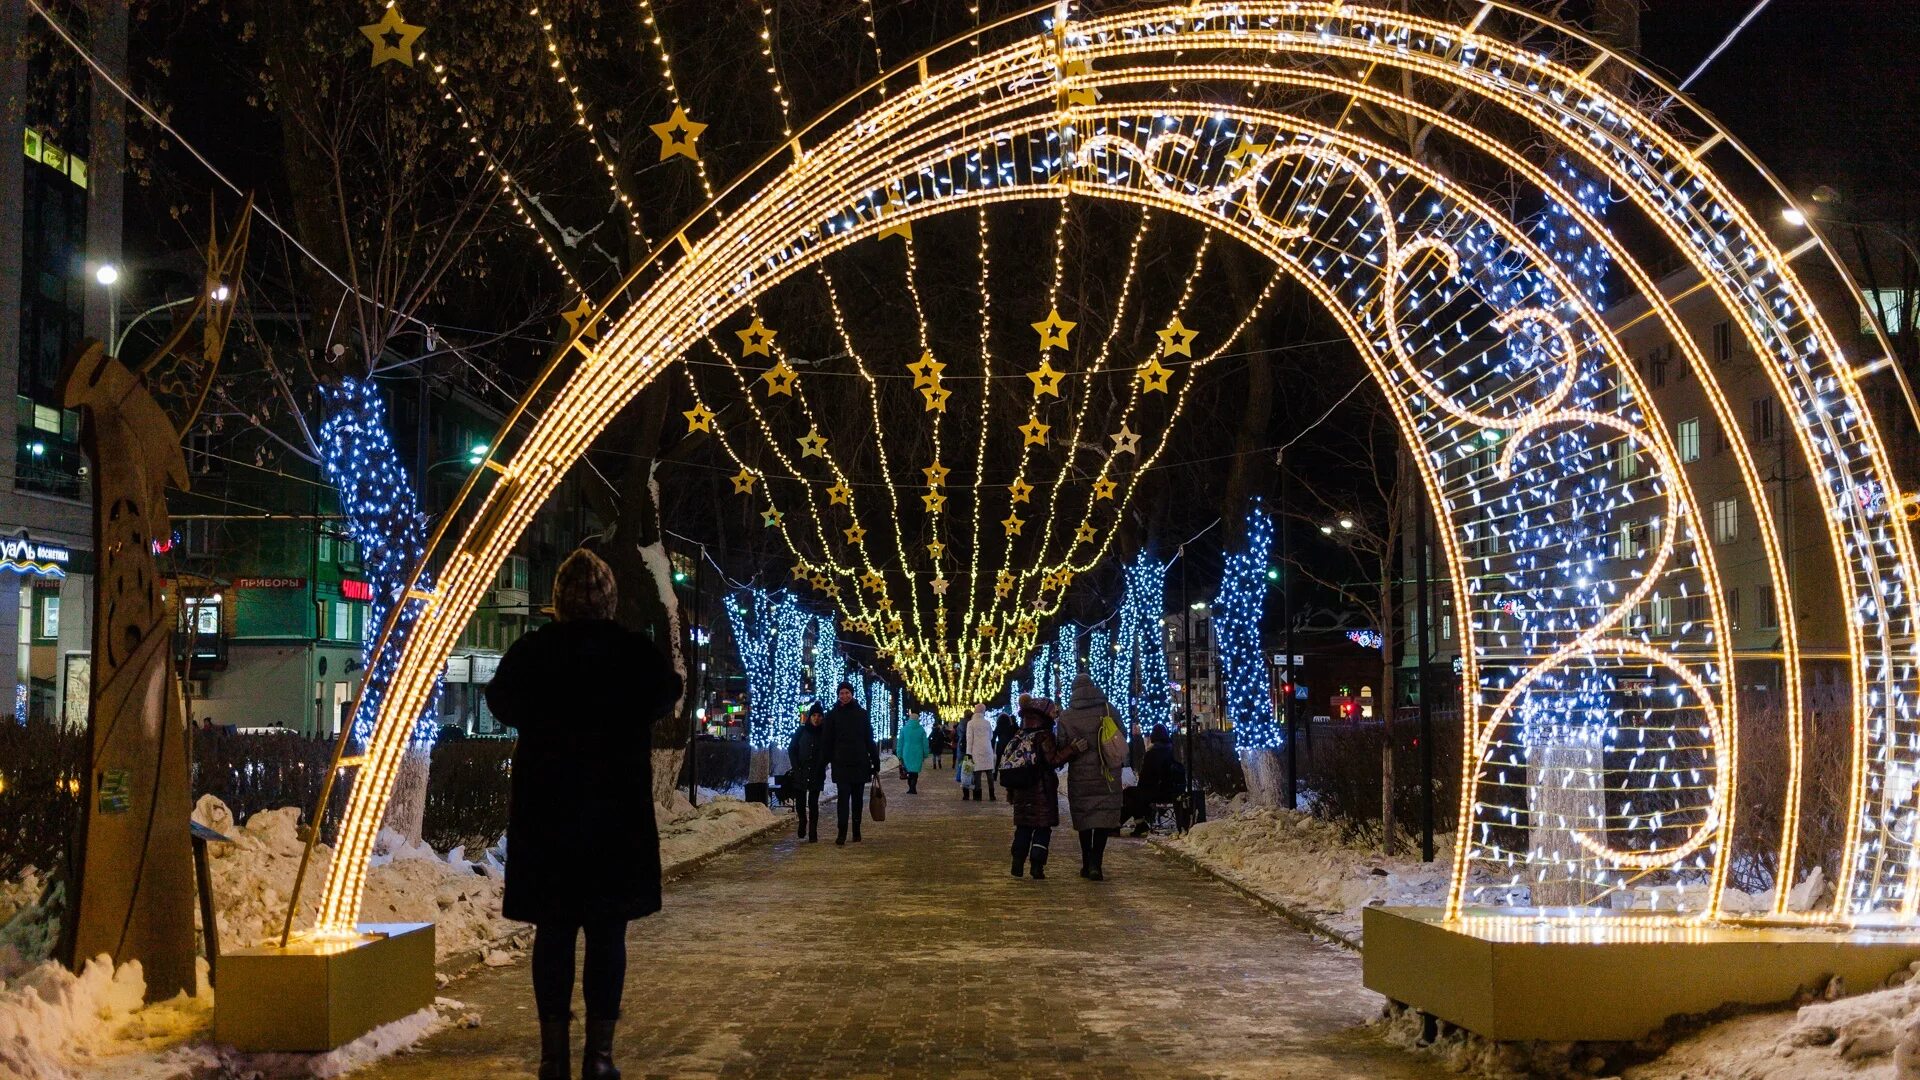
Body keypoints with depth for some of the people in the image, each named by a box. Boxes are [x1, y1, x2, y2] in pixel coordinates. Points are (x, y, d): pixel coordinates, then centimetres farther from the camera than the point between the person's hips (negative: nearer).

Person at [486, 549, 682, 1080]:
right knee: (607, 933, 6)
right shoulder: (637, 652, -7)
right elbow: (665, 699, 12)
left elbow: (501, 703, 12)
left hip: (544, 811, 1)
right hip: (619, 812, 0)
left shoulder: (530, 651, -6)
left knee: (552, 932, 7)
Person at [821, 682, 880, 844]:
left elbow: (870, 740, 8)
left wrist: (875, 763, 5)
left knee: (857, 798, 8)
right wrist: (826, 760, 0)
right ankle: (842, 833, -13)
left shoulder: (861, 714, 7)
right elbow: (826, 741, 4)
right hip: (841, 763, -2)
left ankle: (856, 833, 15)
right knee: (843, 797, -10)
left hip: (860, 763, 2)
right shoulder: (833, 715, 3)